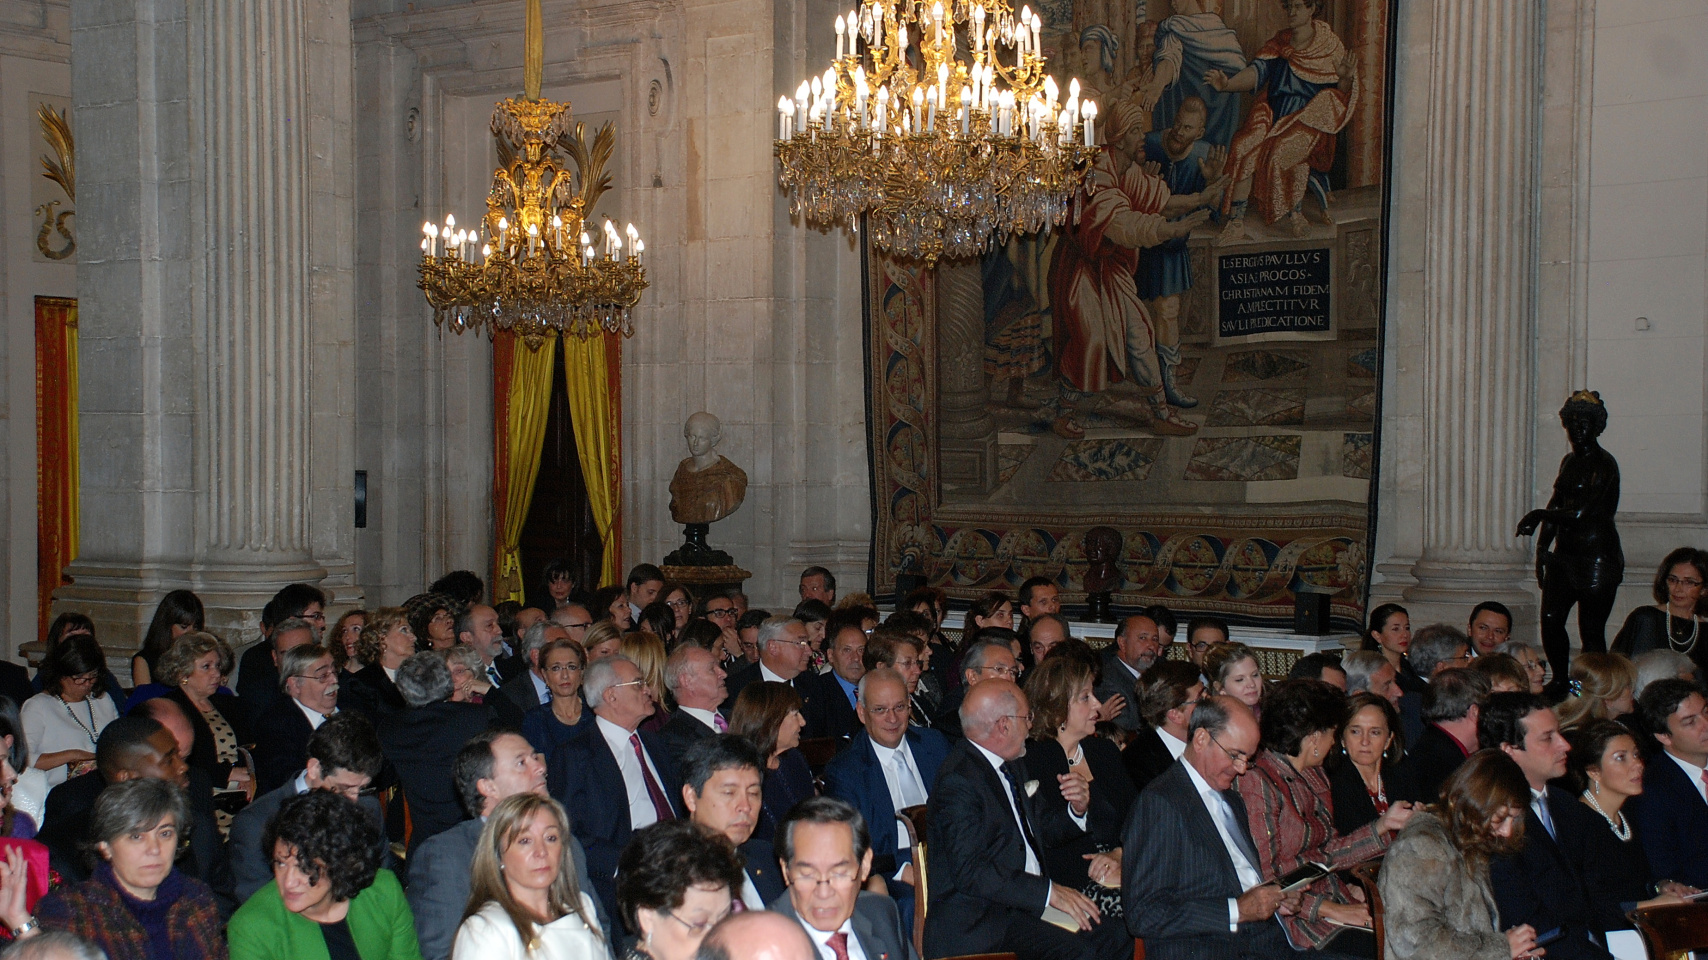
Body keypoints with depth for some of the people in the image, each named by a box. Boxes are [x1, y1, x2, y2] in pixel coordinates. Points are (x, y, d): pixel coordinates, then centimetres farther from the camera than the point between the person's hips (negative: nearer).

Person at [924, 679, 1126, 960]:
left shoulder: (1011, 766, 14)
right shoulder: (958, 781, -17)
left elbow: (1036, 824, 28)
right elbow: (971, 871, -23)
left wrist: (1076, 810, 7)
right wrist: (1048, 891, -23)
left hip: (1026, 903, 9)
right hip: (977, 923, -9)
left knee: (1115, 937, -6)